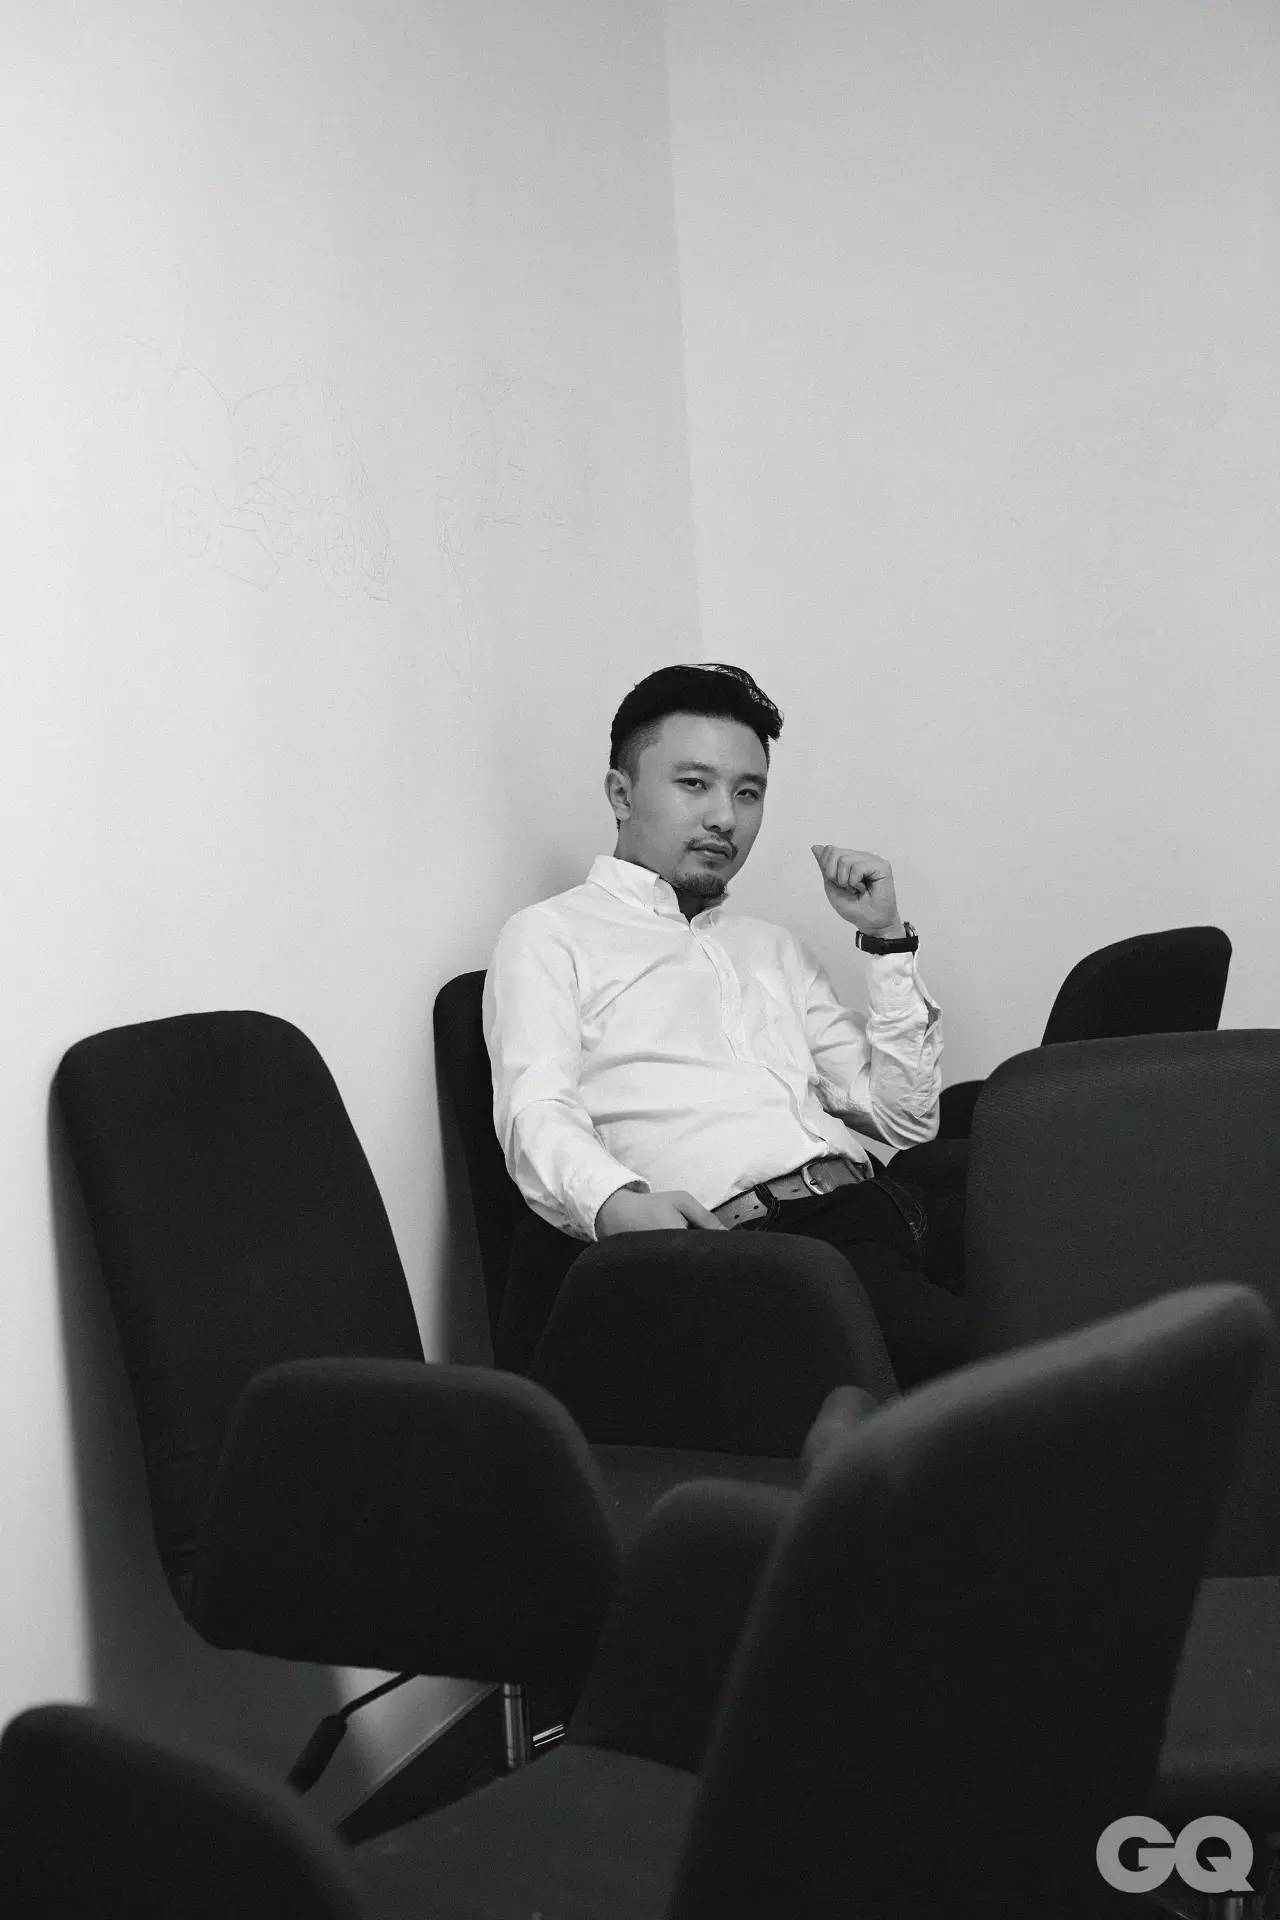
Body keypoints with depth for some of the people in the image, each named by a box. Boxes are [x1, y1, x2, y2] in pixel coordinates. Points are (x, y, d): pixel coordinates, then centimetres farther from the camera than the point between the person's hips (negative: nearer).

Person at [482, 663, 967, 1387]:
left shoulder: (775, 947, 30)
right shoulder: (551, 936, 12)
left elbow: (906, 1117, 24)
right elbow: (538, 1115, -6)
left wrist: (886, 937, 17)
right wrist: (620, 1204, -28)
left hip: (872, 1208, 7)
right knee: (965, 1349, -32)